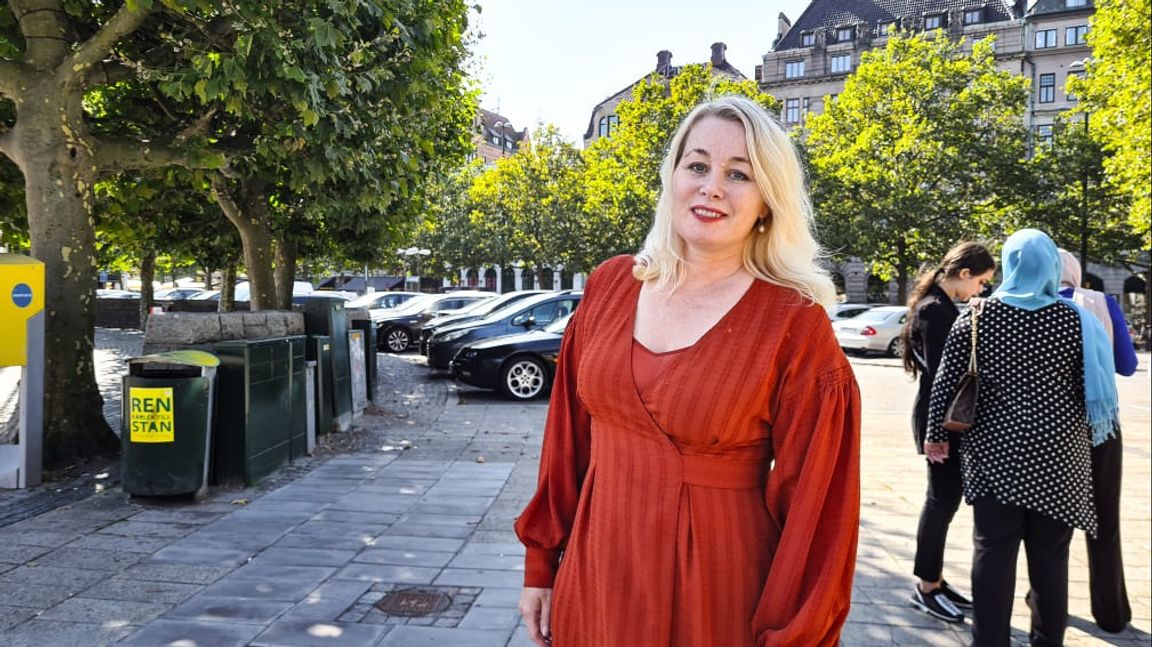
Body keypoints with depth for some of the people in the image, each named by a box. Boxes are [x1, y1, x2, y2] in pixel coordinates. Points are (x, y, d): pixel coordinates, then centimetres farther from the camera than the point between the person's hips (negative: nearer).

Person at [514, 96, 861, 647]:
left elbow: (812, 501, -11)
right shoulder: (611, 285, -2)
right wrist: (542, 560, 7)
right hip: (594, 573, 4)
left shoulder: (795, 326, -14)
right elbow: (569, 436, 4)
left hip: (714, 591, -3)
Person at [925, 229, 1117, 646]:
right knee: (1050, 555, 10)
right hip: (1058, 455, 0)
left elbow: (946, 383, -2)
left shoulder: (976, 317, -2)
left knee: (992, 551, 6)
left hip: (994, 452, 0)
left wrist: (936, 435, 9)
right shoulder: (1075, 321, -3)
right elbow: (1096, 391, 2)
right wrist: (1087, 438, 17)